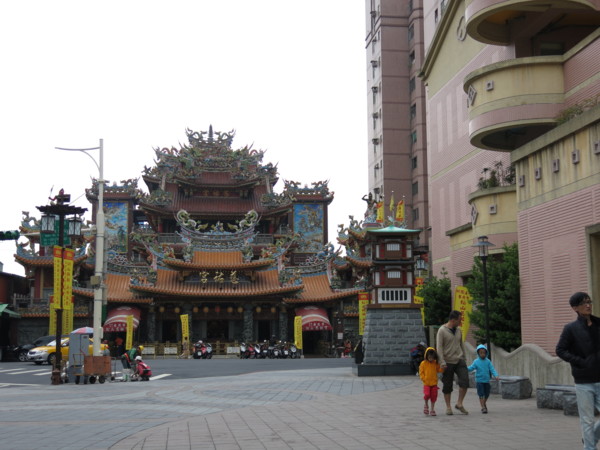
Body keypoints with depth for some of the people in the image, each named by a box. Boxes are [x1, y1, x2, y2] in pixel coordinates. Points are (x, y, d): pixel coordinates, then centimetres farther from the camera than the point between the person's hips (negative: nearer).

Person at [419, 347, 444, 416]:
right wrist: (424, 379, -10)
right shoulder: (423, 363, -3)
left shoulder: (436, 363, 5)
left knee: (434, 396, 4)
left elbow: (439, 370, 11)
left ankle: (432, 409, 18)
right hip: (426, 383, -3)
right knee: (427, 394, -17)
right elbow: (421, 372, -1)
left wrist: (442, 368, -9)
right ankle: (426, 405, 12)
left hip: (434, 383, 3)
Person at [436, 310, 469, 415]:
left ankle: (459, 403, 3)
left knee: (465, 381, -10)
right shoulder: (442, 330, -8)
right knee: (447, 385, 2)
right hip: (448, 362, -5)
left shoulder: (458, 330, 11)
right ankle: (448, 406, 14)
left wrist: (463, 358, 20)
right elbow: (439, 347, -12)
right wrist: (442, 362, -18)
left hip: (459, 360, 5)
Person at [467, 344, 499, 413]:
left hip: (486, 380, 3)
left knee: (487, 394, 13)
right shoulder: (476, 361, -4)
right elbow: (471, 368, -9)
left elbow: (492, 369, -5)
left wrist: (495, 376, -20)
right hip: (479, 380, -3)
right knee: (481, 395, -6)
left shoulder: (488, 361, 0)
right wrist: (466, 368, -27)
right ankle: (483, 407, -1)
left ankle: (484, 403, 38)